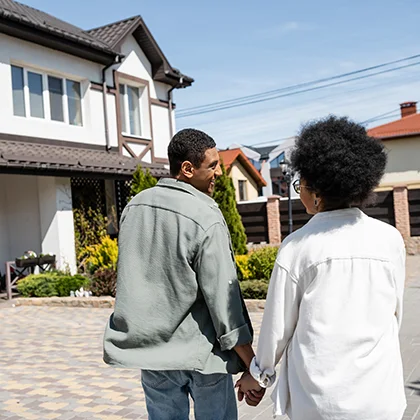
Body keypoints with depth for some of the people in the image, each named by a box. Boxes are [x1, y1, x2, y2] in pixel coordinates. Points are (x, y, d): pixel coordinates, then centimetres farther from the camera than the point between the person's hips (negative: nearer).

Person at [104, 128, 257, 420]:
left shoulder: (135, 206, 1)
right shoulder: (206, 219, -19)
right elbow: (223, 297, -19)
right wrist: (251, 365, -11)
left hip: (150, 346, 6)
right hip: (200, 351, -5)